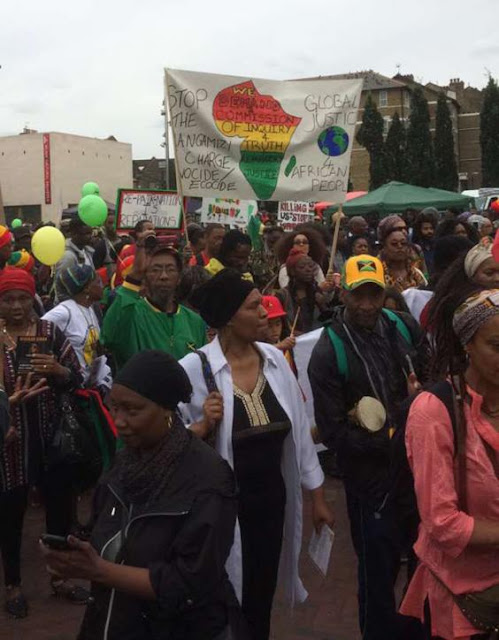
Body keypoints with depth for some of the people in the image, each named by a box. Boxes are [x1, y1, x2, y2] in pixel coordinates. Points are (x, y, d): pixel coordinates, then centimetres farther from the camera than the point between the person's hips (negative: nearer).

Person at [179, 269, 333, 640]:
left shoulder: (275, 358, 0)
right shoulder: (194, 369, -15)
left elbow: (299, 429, 5)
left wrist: (317, 497, 9)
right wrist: (205, 425, -28)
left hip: (272, 500, 5)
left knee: (262, 601, 20)